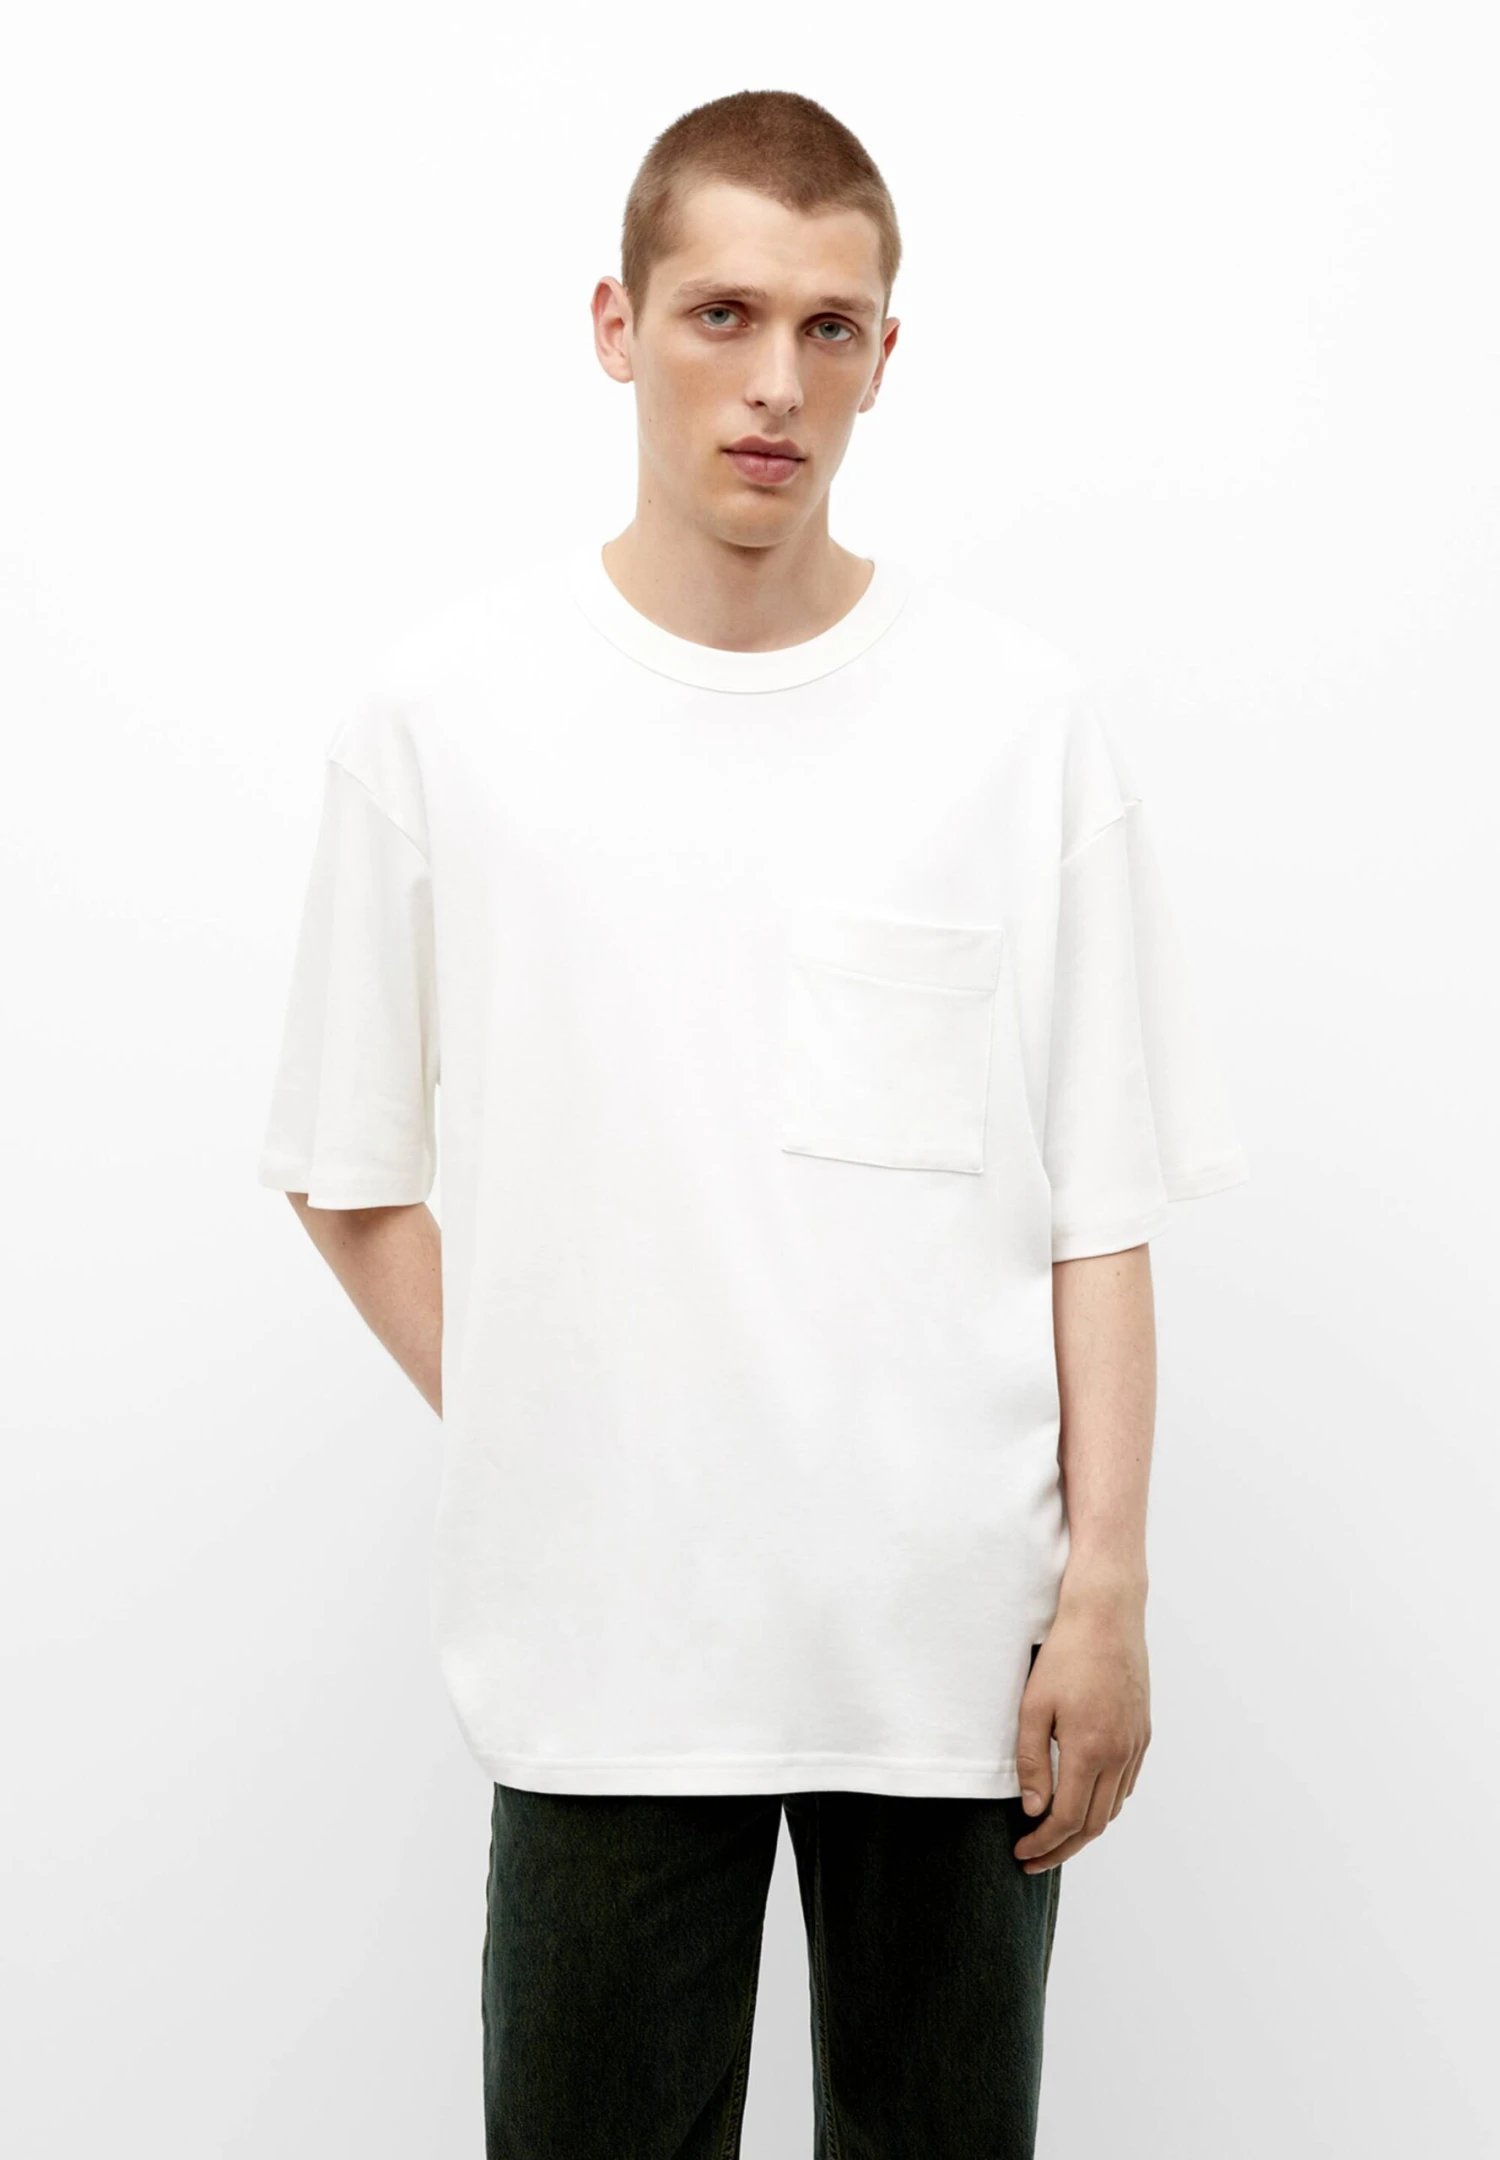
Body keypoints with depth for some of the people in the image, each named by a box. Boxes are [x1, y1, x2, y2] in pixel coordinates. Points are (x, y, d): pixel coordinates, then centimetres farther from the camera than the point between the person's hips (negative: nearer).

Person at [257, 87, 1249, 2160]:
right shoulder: (442, 711, -1)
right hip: (604, 1647, 0)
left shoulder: (1019, 714, 0)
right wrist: (534, 1445, -1)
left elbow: (1099, 1205, 1)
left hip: (957, 1637, 1)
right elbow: (351, 1175, 6)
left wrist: (1109, 1591, -3)